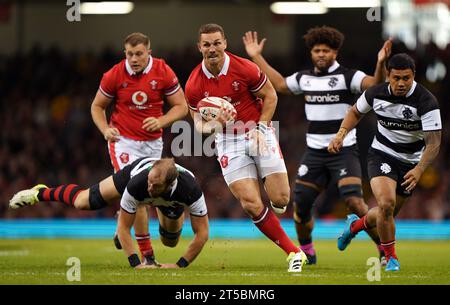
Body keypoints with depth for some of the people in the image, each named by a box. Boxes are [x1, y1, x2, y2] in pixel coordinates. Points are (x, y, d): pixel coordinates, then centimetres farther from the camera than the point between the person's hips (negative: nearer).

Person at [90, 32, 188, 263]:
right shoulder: (114, 75, -9)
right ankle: (147, 254, -11)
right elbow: (97, 106, 5)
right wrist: (105, 129, -13)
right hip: (124, 141, -3)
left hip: (153, 142, 3)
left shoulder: (163, 72, -6)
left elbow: (181, 106, 0)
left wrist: (161, 121, -18)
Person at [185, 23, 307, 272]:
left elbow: (270, 96, 1)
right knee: (252, 205, -14)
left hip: (258, 134, -1)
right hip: (228, 142, 1)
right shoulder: (194, 85, -6)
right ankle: (294, 253, -1)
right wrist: (215, 123, -20)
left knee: (280, 199, -10)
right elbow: (199, 123, 2)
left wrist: (260, 127, -9)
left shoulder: (244, 68, -11)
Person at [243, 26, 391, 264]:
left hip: (344, 152, -5)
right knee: (300, 204, 2)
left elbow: (375, 86, -21)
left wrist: (380, 64, -39)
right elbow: (280, 84, 28)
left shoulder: (348, 76, -6)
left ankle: (384, 248, -6)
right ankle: (306, 251, 25)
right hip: (314, 153, 5)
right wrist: (257, 57, 29)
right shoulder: (304, 78, 11)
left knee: (354, 202, -19)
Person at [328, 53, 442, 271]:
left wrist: (419, 170, -38)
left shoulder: (426, 102, -22)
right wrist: (341, 133, -6)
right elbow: (356, 112, 10)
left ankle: (354, 225, 45)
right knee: (386, 204, -24)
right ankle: (391, 257, -4)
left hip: (411, 162, 1)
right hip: (381, 154, -1)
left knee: (387, 214, 11)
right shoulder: (376, 94, -13)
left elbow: (434, 142, -24)